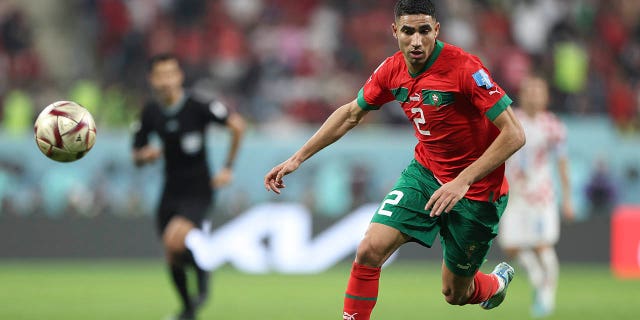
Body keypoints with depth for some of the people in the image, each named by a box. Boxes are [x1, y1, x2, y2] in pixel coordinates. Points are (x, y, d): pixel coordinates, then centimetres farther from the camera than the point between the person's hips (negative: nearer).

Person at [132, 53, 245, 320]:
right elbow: (137, 156, 11)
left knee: (174, 241, -29)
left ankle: (202, 267, 2)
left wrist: (228, 167, -6)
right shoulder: (150, 113, 1)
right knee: (172, 259, 11)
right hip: (170, 192, 5)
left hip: (198, 191, -5)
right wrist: (146, 155, -14)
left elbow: (237, 124, -7)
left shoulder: (197, 106, -14)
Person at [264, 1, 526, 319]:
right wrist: (297, 158, 9)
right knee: (369, 250, -16)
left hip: (474, 190, -5)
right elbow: (351, 114, 12)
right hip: (424, 172, 5)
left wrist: (463, 180, -33)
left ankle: (497, 282, 45)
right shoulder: (393, 70, -7)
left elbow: (514, 135, -26)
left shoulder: (464, 68, -25)